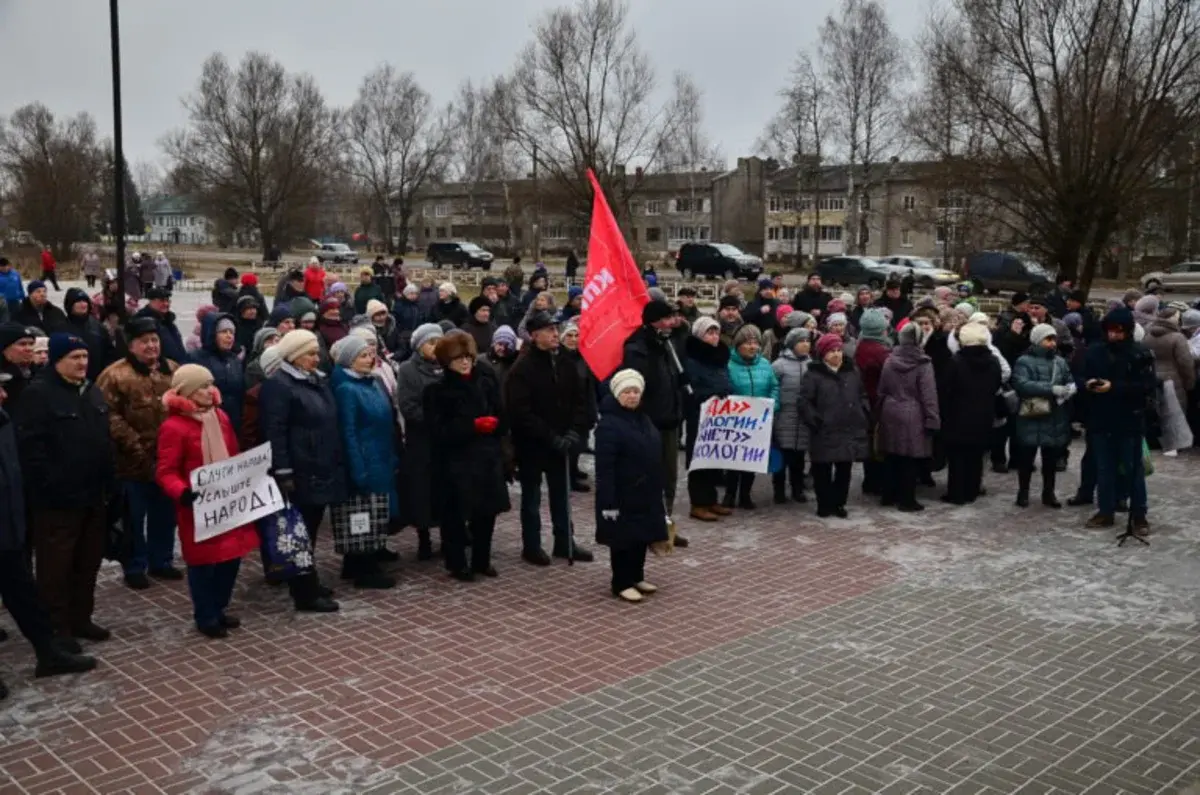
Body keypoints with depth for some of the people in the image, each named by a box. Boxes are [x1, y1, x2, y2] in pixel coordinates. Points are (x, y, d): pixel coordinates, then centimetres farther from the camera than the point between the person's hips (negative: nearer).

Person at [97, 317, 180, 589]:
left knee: (165, 515, 16)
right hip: (134, 462, -5)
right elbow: (110, 418, -15)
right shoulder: (114, 376, -10)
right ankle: (134, 568, 21)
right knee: (135, 518, 7)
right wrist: (136, 448, -19)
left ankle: (161, 561, 31)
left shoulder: (173, 370, 9)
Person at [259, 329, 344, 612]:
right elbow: (274, 432, -17)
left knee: (310, 531, 16)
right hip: (300, 474, -9)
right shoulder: (277, 385, -11)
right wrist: (283, 473, -21)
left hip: (322, 471, 9)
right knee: (301, 533, -2)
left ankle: (308, 583, 27)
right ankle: (305, 594, 3)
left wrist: (338, 463, 20)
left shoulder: (318, 381, 16)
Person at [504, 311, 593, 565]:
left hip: (560, 442, 6)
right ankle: (531, 546, 18)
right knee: (532, 496, 7)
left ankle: (564, 543, 26)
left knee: (561, 494, 14)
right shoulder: (522, 368, -14)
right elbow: (521, 413, -19)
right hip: (531, 443, -5)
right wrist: (551, 437, -21)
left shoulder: (565, 364, 5)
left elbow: (577, 400, 9)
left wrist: (573, 430, -7)